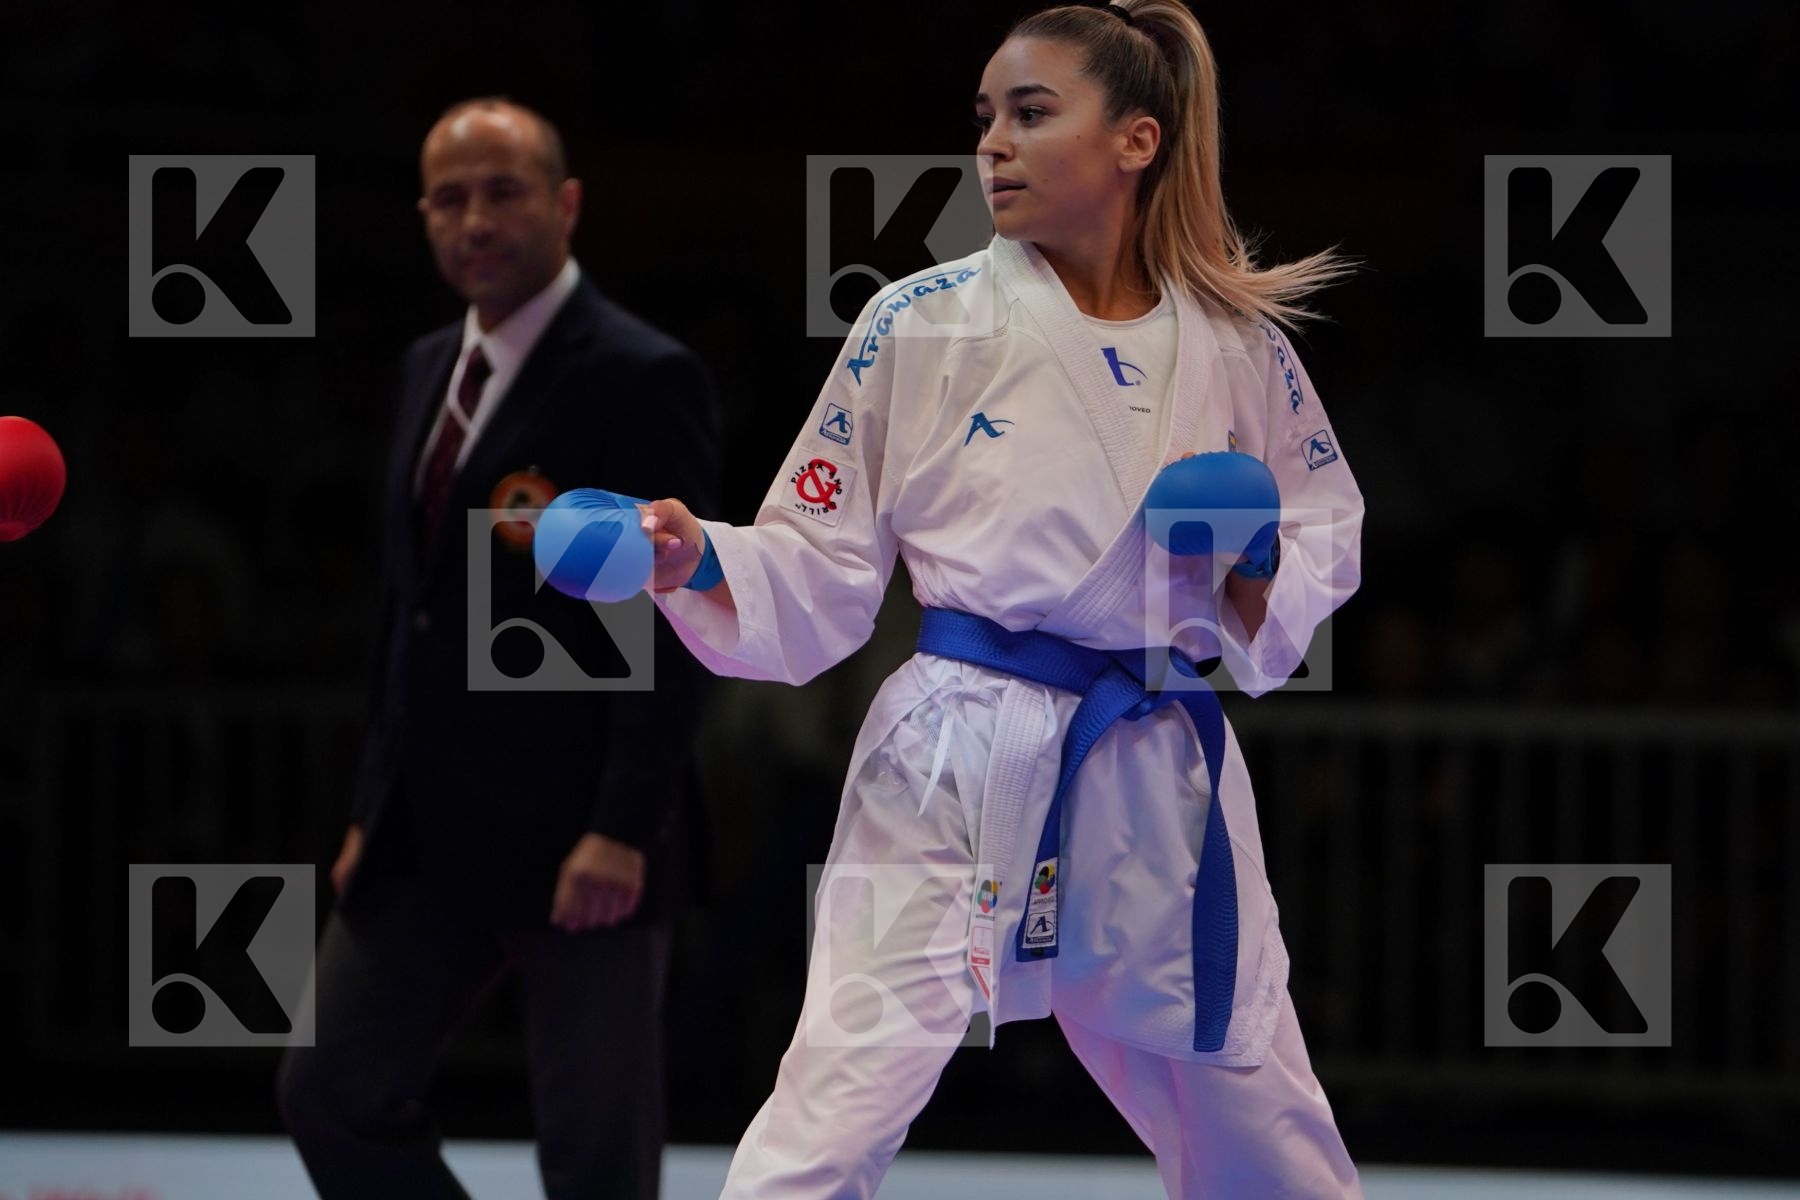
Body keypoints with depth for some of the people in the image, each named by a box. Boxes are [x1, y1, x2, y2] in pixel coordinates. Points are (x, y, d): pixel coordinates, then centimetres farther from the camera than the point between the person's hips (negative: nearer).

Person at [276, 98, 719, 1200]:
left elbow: (671, 622, -16)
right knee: (331, 1096, 8)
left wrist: (623, 831, -21)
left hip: (582, 847, -8)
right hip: (432, 841, 8)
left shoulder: (643, 379, -11)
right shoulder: (431, 368, 15)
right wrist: (380, 807, 16)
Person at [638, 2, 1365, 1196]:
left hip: (1163, 771, 3)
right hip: (960, 767, -3)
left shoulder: (1233, 339, 2)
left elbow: (1328, 525, 15)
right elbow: (824, 567, 0)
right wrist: (701, 563, -19)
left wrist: (1262, 575, -7)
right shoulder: (921, 325, -3)